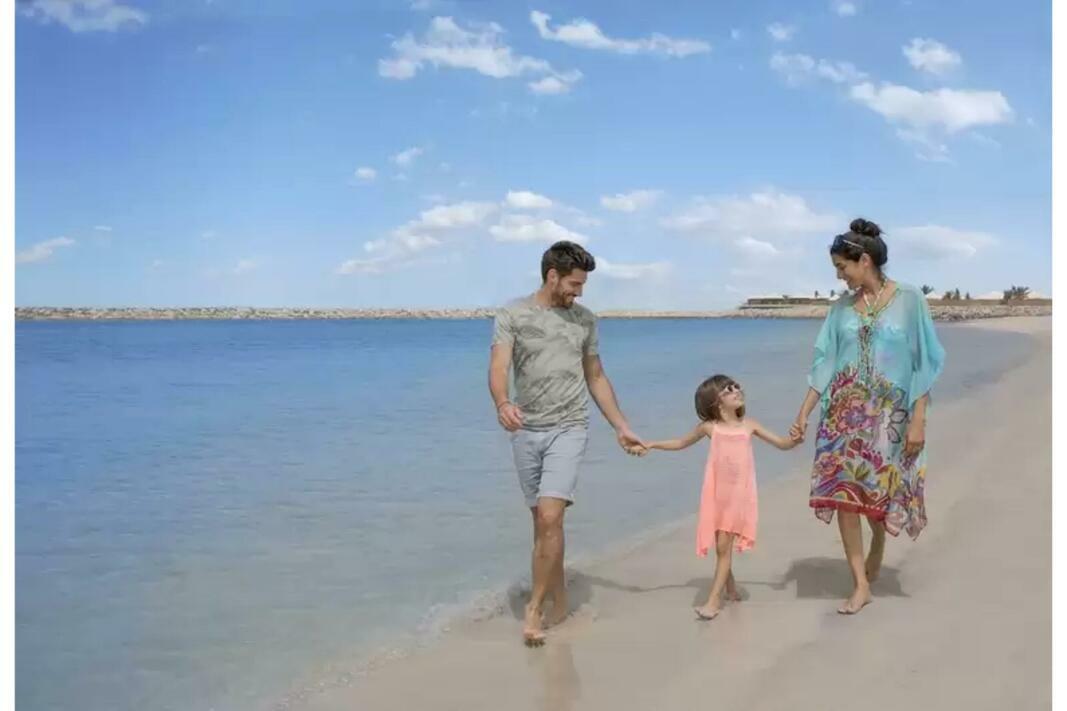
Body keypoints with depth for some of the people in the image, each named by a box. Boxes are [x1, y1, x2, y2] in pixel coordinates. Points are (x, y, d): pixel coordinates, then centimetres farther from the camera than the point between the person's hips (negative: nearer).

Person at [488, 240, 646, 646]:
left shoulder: (584, 319, 8)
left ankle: (534, 609, -6)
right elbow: (498, 368, -14)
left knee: (550, 519, -15)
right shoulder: (512, 315, -1)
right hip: (526, 431, 0)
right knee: (543, 522, 10)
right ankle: (559, 601, 26)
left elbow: (596, 379, 16)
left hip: (568, 430, 0)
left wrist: (622, 429, 15)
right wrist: (502, 404, -36)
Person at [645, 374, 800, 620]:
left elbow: (782, 443, 10)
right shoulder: (710, 427, 0)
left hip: (739, 495, 0)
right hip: (716, 495, 1)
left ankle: (714, 599, -1)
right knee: (721, 547, 7)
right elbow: (682, 443, 15)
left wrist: (796, 439, -11)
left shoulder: (749, 425, 3)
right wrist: (651, 444, 7)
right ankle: (730, 586, 31)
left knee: (724, 546, -4)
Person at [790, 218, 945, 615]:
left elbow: (924, 363, -7)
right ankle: (861, 585, 0)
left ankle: (876, 551, 39)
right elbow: (825, 363, 7)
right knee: (843, 493, -8)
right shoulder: (843, 307, 5)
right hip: (845, 411, 3)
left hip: (889, 413, -3)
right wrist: (804, 412, 3)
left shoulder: (909, 300, -6)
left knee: (881, 495, 6)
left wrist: (918, 419, -12)